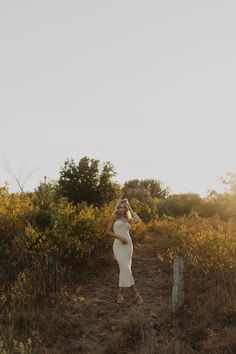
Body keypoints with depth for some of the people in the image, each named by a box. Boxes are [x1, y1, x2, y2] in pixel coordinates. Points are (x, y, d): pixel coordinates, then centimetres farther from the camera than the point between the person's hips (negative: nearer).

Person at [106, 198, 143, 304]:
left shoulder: (128, 218, 13)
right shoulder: (114, 216, 3)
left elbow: (137, 220, -9)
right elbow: (108, 231, -1)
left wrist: (130, 209, 2)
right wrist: (120, 237, -12)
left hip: (128, 245, 5)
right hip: (118, 245, -5)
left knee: (124, 269, 4)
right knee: (126, 269, -12)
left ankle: (120, 293, 13)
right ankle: (136, 293, -7)